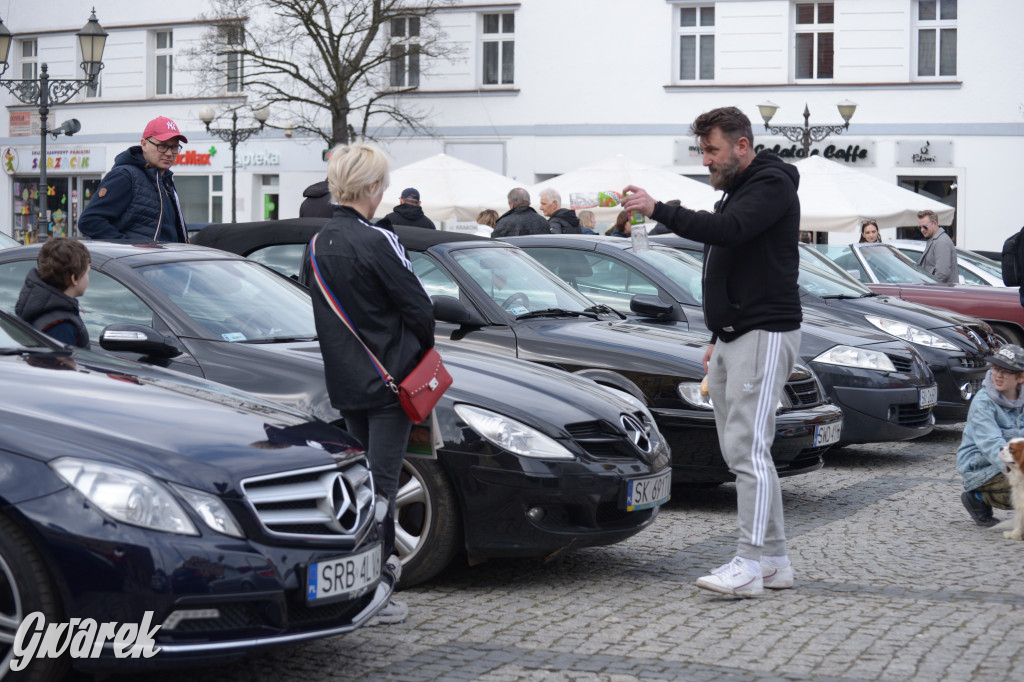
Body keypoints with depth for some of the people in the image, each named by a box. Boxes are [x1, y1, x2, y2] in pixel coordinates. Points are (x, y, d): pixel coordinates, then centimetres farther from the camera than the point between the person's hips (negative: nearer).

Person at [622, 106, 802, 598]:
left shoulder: (771, 184, -9)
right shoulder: (737, 190, 22)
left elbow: (727, 231, -28)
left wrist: (658, 210, -27)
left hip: (764, 335, -10)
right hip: (733, 337, 10)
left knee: (749, 449, -14)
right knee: (738, 451, 8)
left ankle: (750, 564, -15)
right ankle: (774, 561, 12)